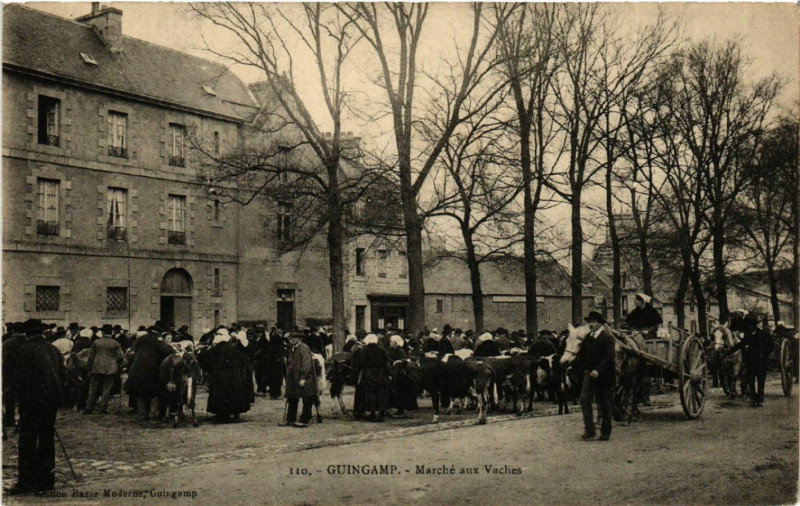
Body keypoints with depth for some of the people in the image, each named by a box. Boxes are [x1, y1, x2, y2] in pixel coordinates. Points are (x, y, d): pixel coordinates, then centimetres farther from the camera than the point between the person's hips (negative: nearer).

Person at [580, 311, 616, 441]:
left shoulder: (608, 338, -9)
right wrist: (585, 370, 3)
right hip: (589, 374, 5)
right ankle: (589, 431, -5)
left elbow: (609, 357, -17)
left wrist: (598, 370, -26)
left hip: (603, 376, -5)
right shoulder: (587, 338, 10)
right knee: (584, 399, -8)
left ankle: (605, 432, 16)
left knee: (604, 404, 5)